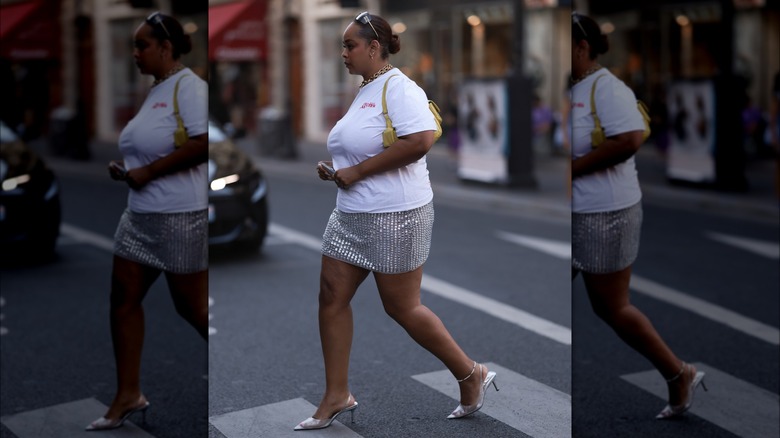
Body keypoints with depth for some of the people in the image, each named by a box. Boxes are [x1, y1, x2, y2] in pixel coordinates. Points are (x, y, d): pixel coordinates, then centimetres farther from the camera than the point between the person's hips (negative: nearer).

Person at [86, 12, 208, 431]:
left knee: (191, 306, 0)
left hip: (180, 216, -9)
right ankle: (128, 394, 14)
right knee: (123, 298, 6)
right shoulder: (154, 90, 14)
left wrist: (146, 172, -19)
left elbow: (200, 145, -24)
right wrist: (125, 170, 7)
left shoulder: (188, 86, -12)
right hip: (140, 214, 9)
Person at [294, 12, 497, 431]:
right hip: (351, 214, 9)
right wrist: (337, 170, 7)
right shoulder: (364, 91, 14)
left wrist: (357, 171, -23)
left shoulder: (398, 88, -15)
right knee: (331, 297, 6)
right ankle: (337, 396, 16)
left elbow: (419, 141, -29)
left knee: (402, 307, 0)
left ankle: (471, 375, 18)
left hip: (394, 216, -9)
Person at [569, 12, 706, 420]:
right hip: (581, 213, 9)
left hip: (602, 214, -9)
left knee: (611, 309, 2)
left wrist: (573, 167, -22)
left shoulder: (605, 87, -16)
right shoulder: (575, 89, 11)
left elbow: (629, 140, -29)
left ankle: (680, 376, 19)